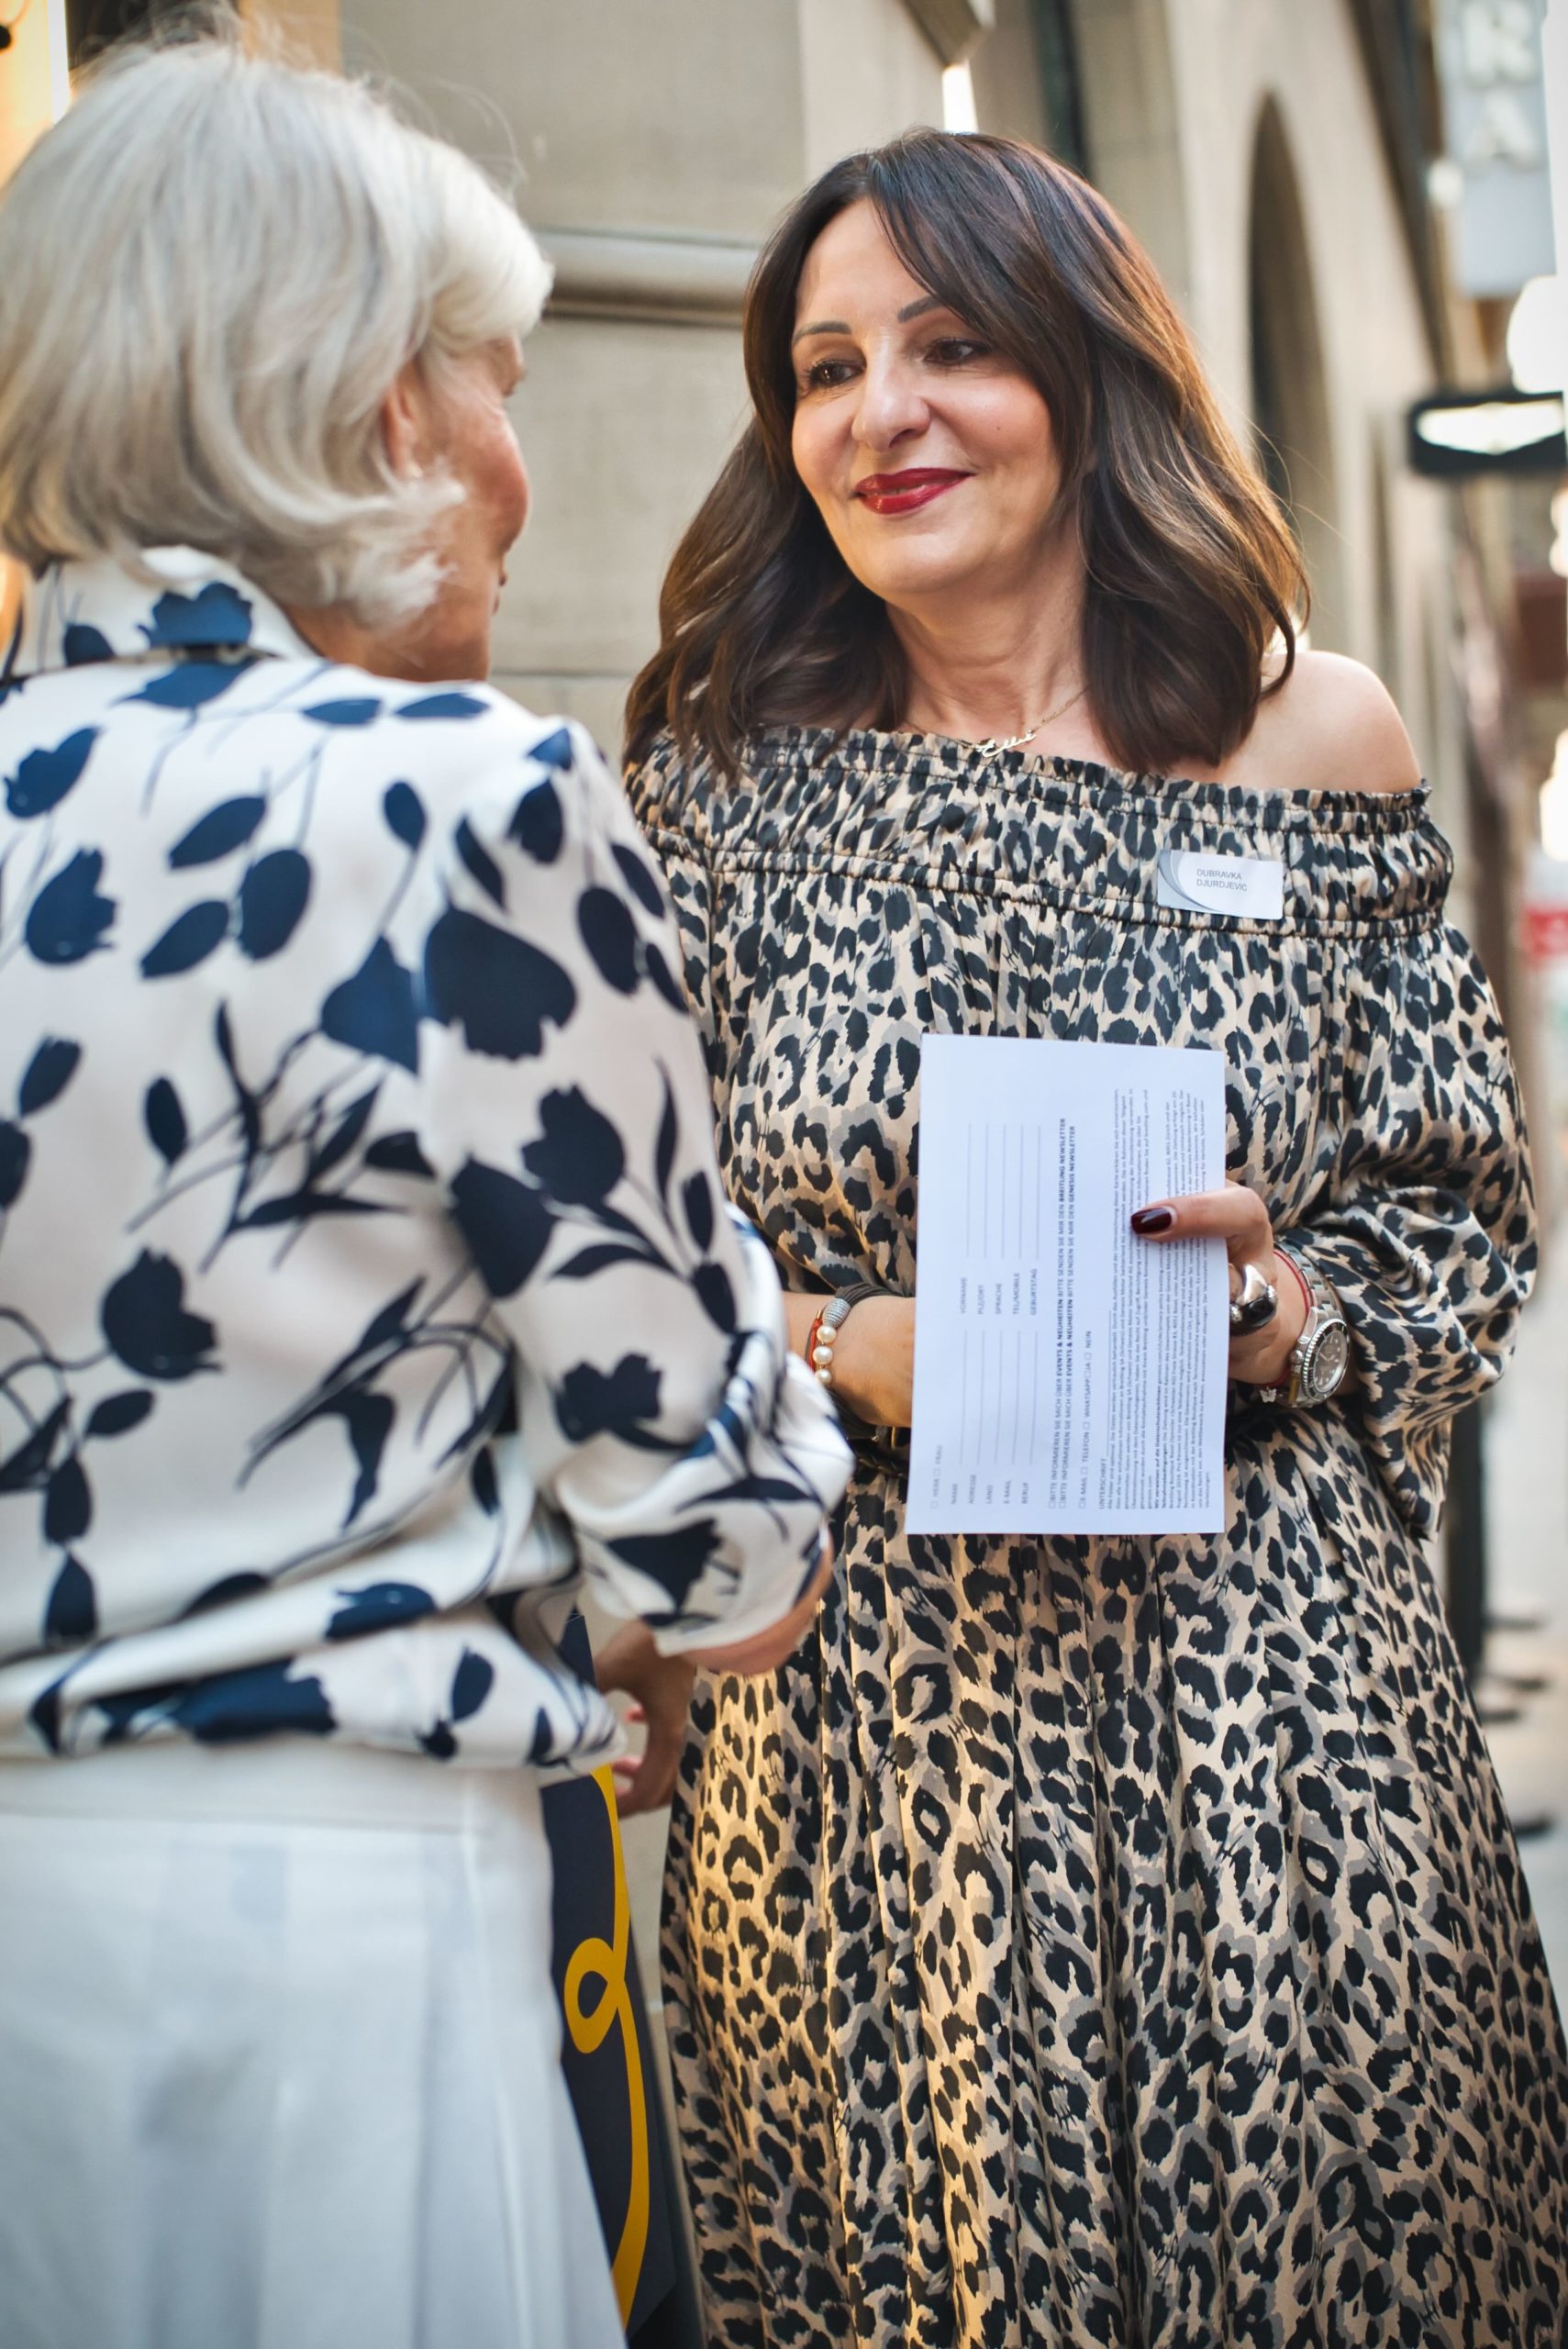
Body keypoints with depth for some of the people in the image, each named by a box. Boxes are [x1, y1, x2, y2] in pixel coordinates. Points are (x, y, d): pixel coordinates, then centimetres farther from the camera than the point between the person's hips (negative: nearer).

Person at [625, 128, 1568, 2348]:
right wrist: (857, 1353, -13)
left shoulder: (1313, 745, 2)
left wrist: (1292, 1315, -12)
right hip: (855, 1724, 0)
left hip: (1259, 1694, 0)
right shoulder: (727, 786, 2)